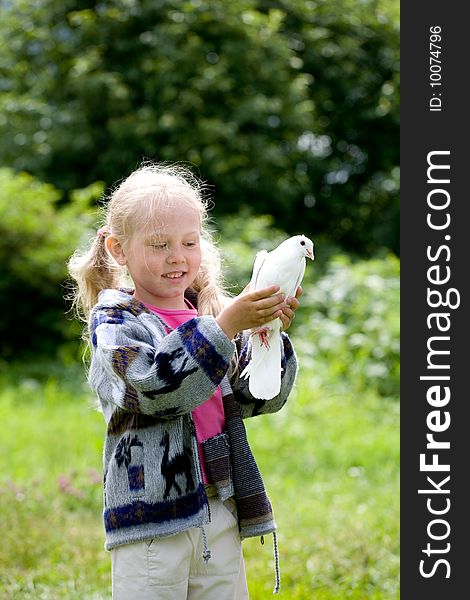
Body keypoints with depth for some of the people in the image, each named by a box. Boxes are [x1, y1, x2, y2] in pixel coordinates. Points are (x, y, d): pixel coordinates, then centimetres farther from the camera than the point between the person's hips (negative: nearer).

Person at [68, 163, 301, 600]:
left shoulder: (215, 314, 10)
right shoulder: (113, 321, -5)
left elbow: (261, 398, 6)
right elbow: (158, 389, -22)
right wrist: (224, 326, -27)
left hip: (221, 511, 5)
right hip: (152, 514, -5)